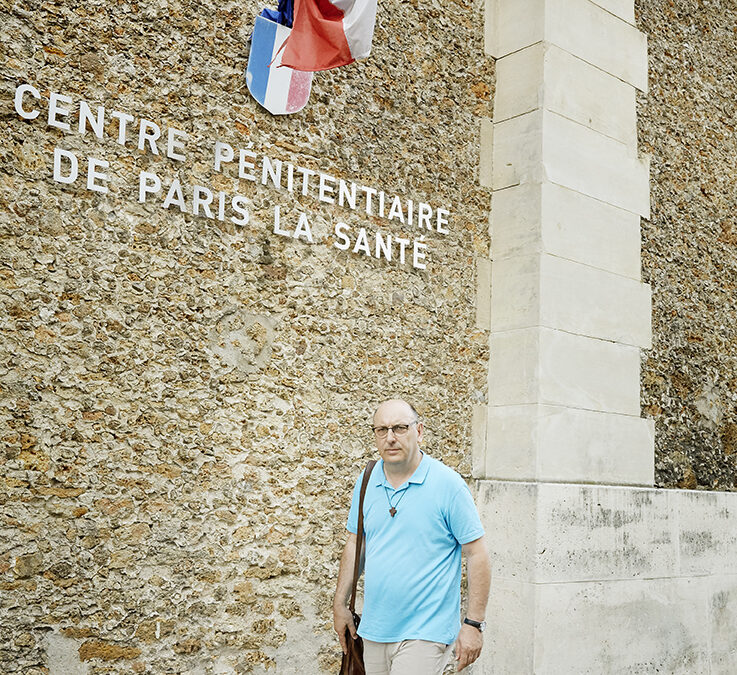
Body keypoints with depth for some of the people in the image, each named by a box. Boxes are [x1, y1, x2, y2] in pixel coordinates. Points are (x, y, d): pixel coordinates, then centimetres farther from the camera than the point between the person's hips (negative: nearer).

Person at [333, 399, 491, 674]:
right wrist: (340, 604, 13)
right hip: (374, 630, 5)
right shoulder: (366, 483, 5)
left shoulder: (448, 484, -11)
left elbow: (477, 554, -9)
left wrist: (473, 623, -11)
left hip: (425, 632, -5)